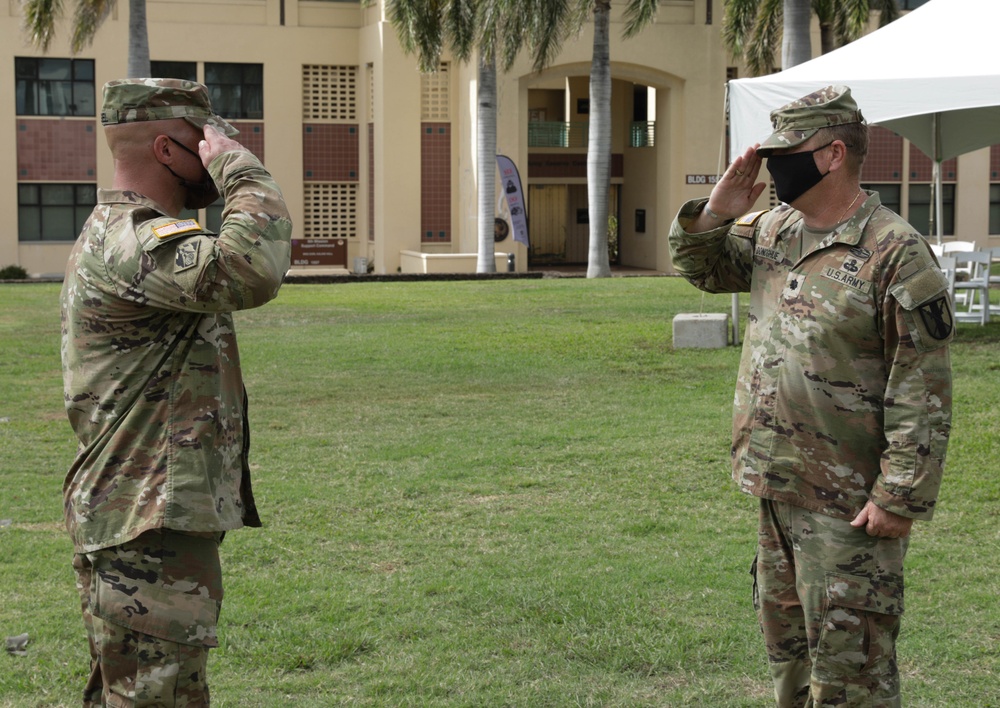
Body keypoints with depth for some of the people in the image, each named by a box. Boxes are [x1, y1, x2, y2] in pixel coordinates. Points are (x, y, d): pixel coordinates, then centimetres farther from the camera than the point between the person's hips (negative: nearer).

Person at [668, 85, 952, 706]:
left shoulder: (896, 254, -17)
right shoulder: (771, 231, 8)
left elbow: (922, 392, -18)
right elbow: (703, 267, 23)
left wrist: (901, 496, -21)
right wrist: (714, 215, 1)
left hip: (849, 502, -8)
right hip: (779, 486, 8)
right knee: (787, 645, 20)